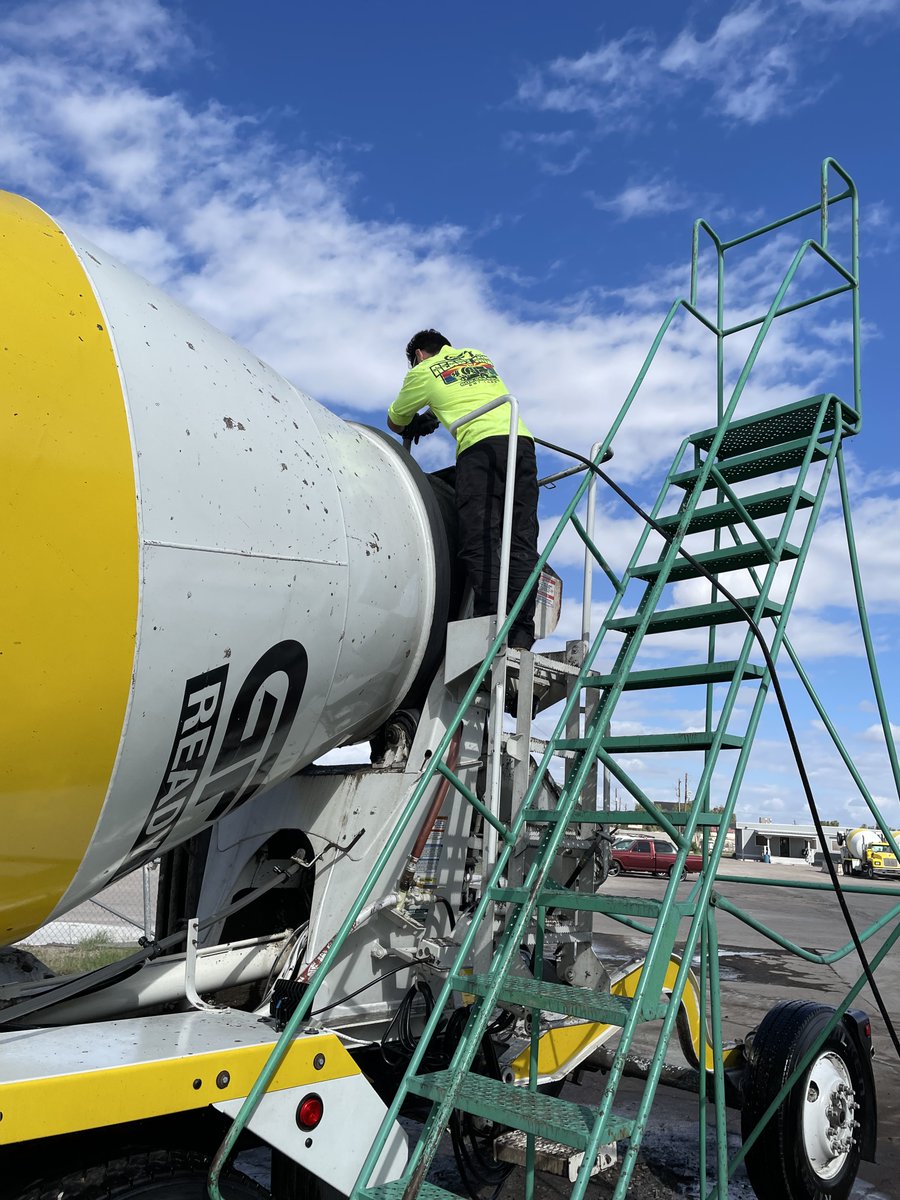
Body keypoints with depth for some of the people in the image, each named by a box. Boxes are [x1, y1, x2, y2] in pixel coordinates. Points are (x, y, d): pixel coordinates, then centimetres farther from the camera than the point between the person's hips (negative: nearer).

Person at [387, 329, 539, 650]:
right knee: (522, 542, -3)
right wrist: (433, 418, 50)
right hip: (522, 440, 5)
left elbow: (395, 422, 32)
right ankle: (521, 638, -10)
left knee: (480, 542, -10)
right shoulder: (480, 357, 33)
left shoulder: (422, 371, 19)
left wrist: (412, 428, 53)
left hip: (480, 444, -5)